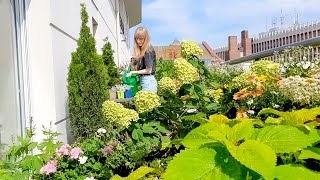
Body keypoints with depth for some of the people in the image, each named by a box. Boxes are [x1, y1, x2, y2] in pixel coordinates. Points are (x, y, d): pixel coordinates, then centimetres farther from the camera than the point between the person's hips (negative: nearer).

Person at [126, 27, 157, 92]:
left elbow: (148, 70, -13)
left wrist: (133, 72, -5)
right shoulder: (141, 50, 10)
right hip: (143, 80, 8)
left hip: (148, 81, -8)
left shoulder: (148, 51, -14)